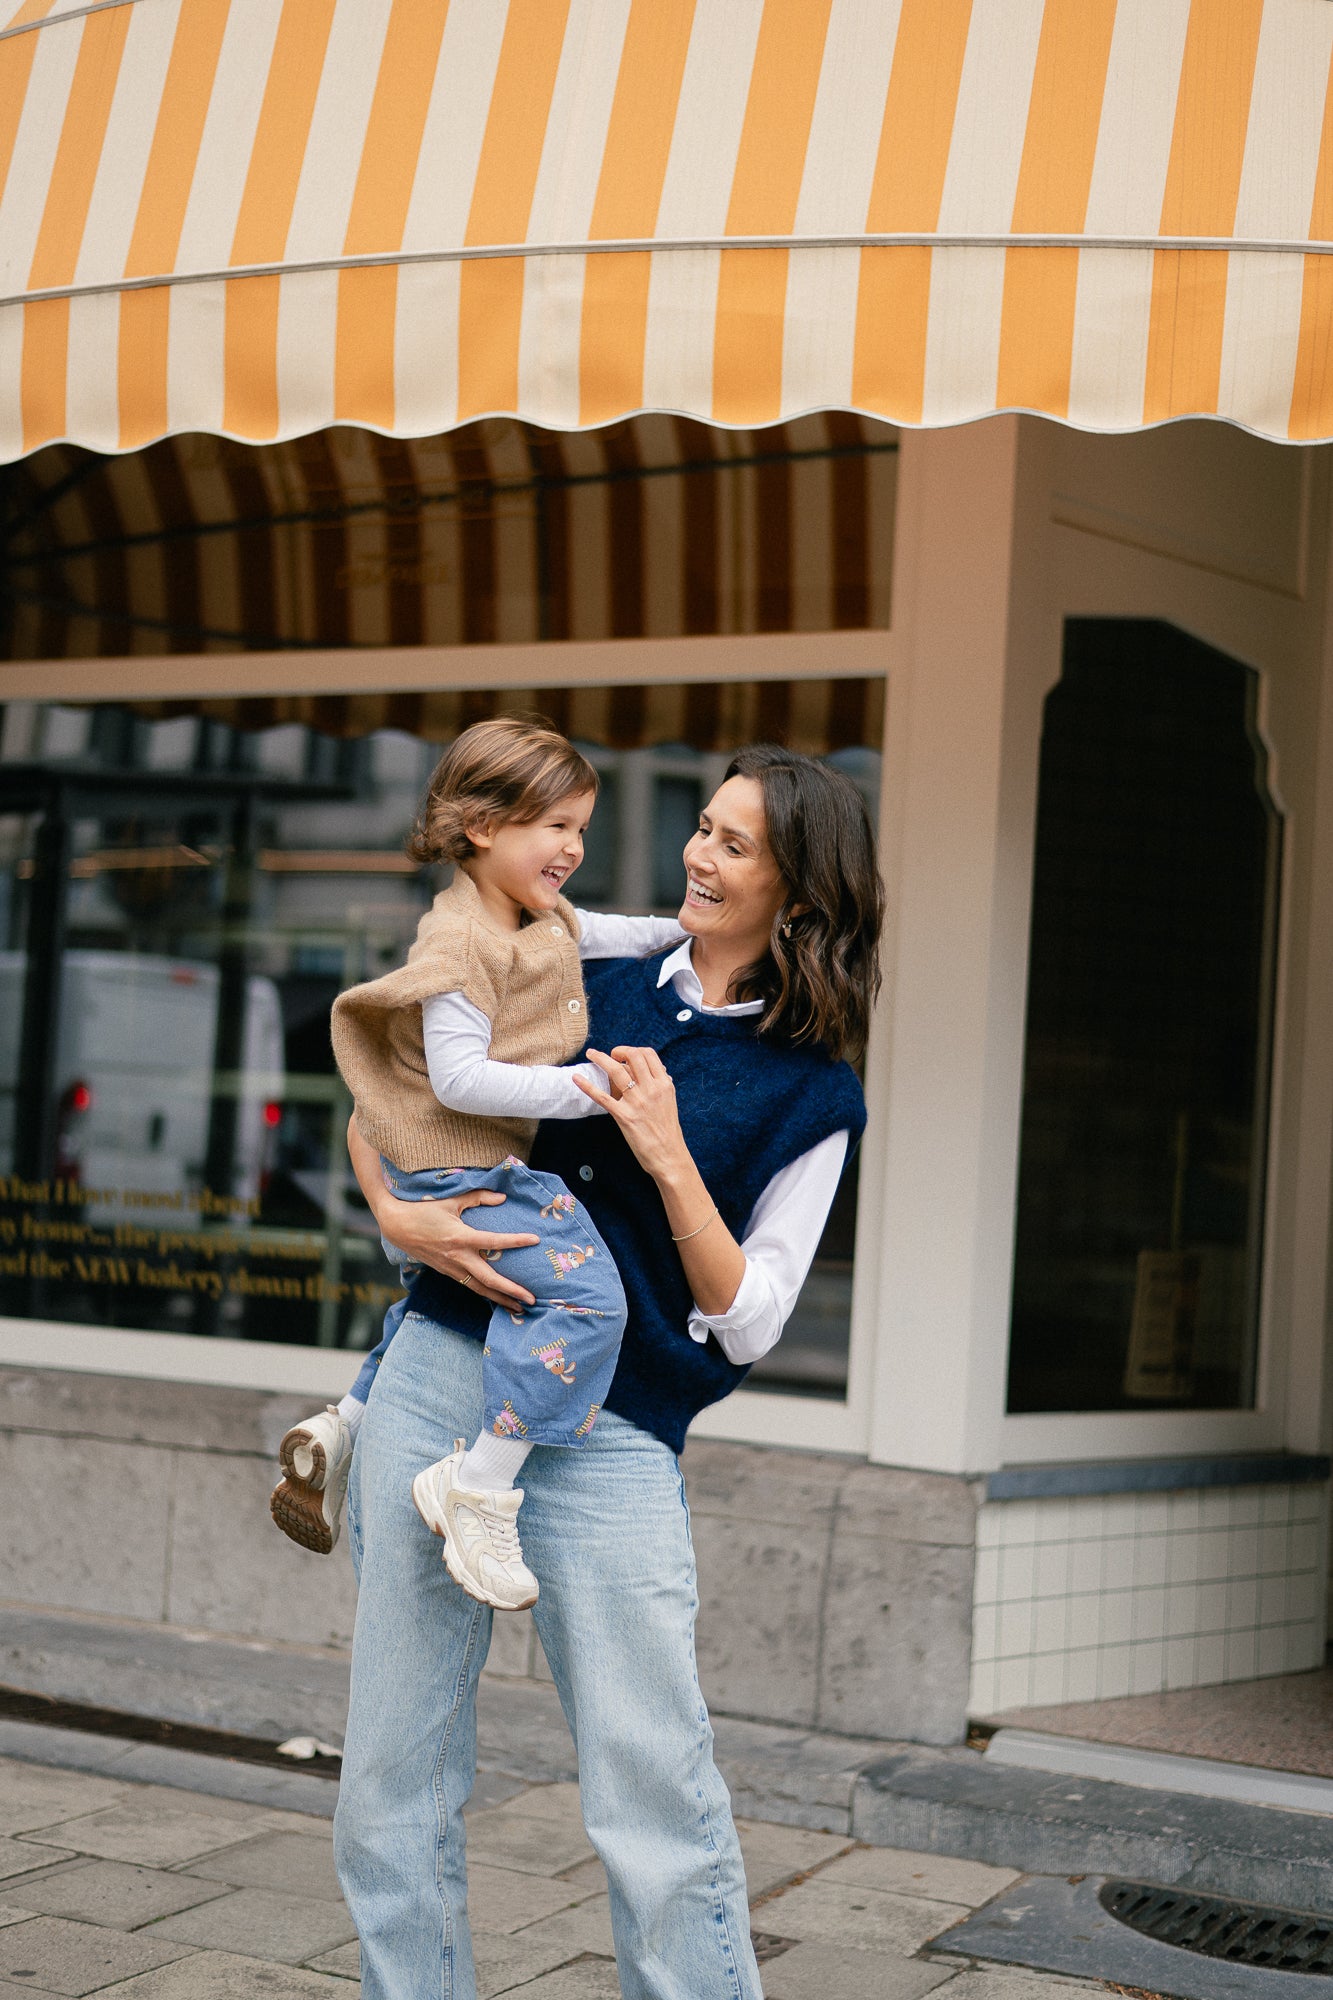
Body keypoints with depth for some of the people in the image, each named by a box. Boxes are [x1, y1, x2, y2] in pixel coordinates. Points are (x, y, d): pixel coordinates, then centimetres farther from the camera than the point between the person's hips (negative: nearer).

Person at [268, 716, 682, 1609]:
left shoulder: (544, 916, 9)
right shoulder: (461, 942, -21)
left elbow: (596, 932, 32)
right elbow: (458, 1078, -27)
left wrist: (679, 931, 20)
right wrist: (582, 1087, -29)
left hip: (493, 1165, 11)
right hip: (456, 1170, -11)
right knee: (582, 1292, -24)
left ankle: (341, 1429, 38)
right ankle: (482, 1487, -21)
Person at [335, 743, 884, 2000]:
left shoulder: (811, 1096, 2)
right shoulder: (601, 990, 12)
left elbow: (744, 1324, -2)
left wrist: (669, 1159, -12)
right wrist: (397, 1215, -1)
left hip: (608, 1437, -3)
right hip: (438, 1380, 4)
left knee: (655, 1799, -4)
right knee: (392, 1779, 7)